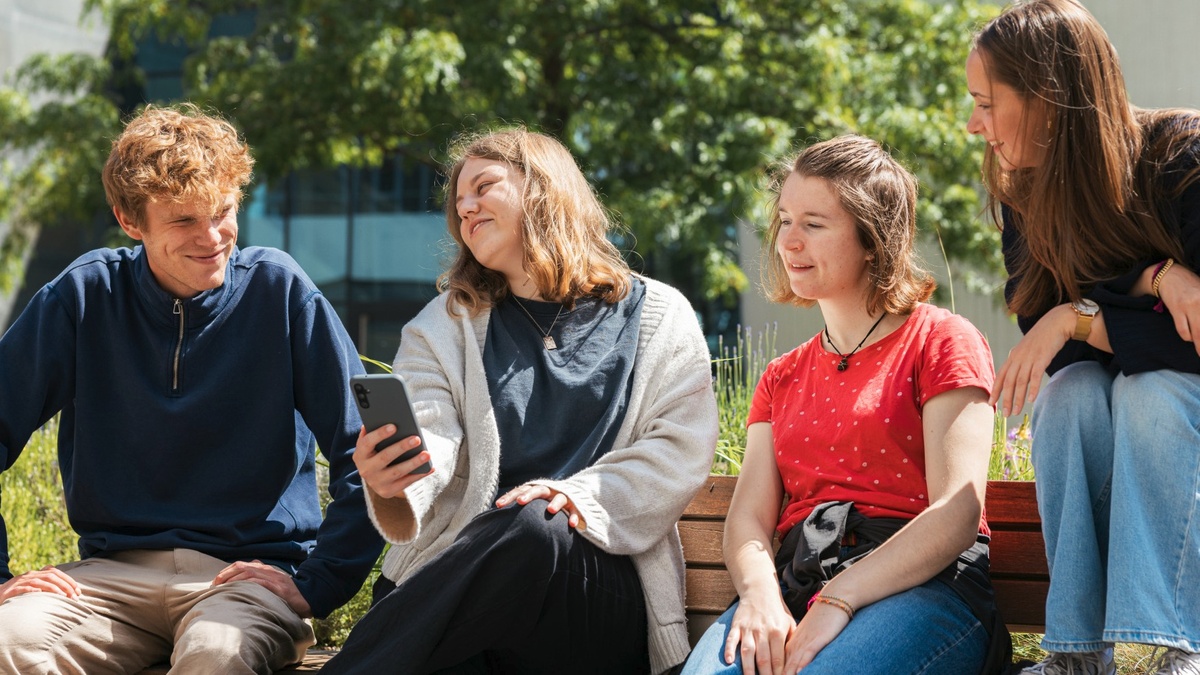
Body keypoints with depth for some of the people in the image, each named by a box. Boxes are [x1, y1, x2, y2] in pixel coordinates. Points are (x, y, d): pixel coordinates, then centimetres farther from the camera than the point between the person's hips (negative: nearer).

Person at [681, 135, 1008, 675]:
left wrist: (838, 602, -17)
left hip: (923, 586, -4)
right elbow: (747, 520, 12)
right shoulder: (783, 378, 25)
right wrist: (759, 593, -12)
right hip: (795, 584, 4)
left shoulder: (940, 342, 6)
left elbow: (956, 515, -7)